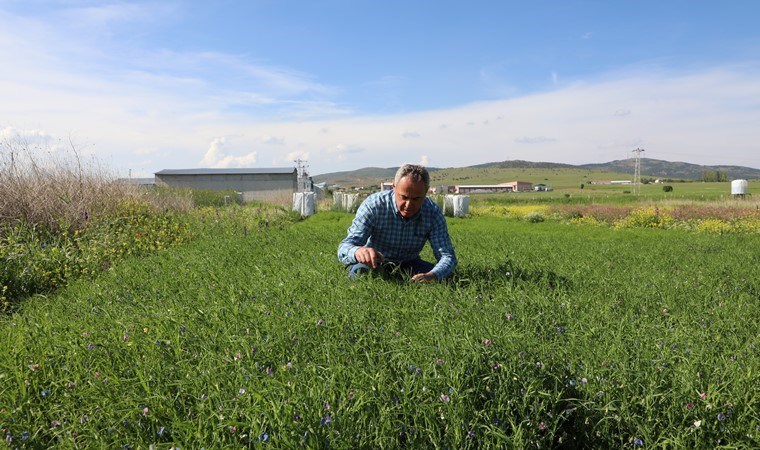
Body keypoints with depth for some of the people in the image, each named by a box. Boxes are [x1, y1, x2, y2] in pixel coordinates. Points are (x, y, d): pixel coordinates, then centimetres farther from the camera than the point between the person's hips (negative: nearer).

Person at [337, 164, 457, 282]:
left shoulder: (433, 213, -17)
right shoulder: (373, 205, -24)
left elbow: (448, 256, -21)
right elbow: (344, 247, -30)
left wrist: (432, 276, -46)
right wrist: (358, 251, -58)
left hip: (408, 264, 2)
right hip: (373, 264, -2)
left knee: (447, 277, -21)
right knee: (360, 272, -34)